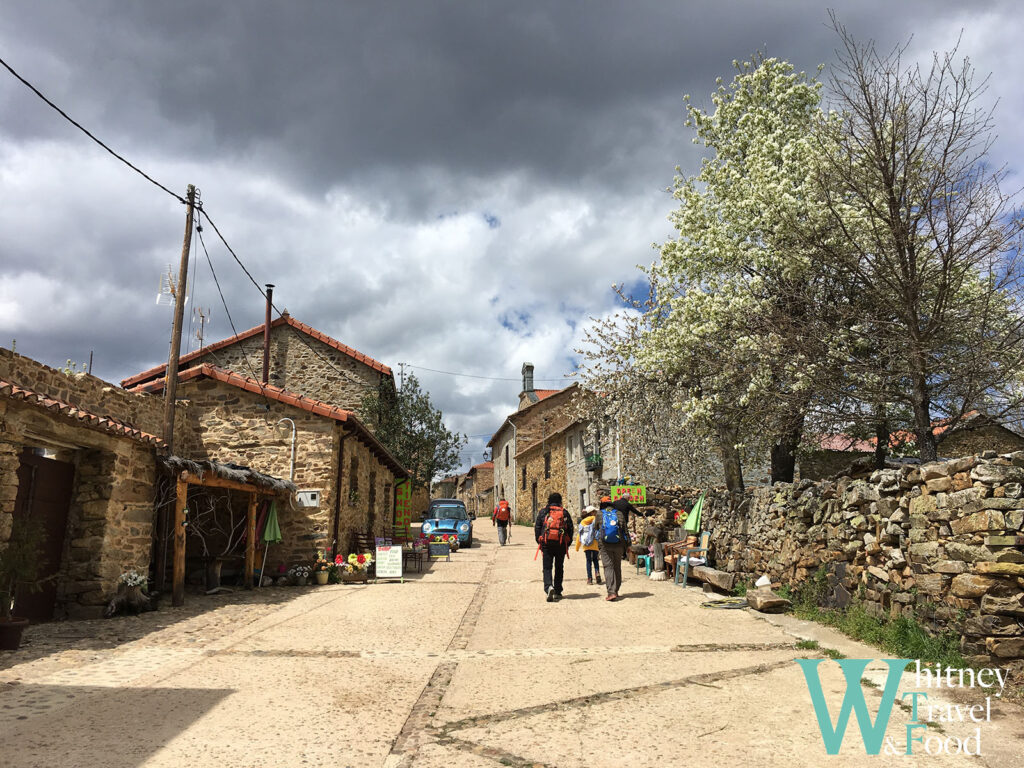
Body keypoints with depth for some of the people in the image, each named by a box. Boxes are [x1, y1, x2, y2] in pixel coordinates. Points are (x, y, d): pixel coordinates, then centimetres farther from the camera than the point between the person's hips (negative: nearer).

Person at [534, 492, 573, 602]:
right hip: (561, 543, 1)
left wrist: (539, 542, 12)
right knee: (559, 568, 13)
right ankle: (557, 592, 17)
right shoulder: (565, 512, 6)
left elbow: (537, 528, 4)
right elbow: (570, 529, 5)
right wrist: (568, 543, 13)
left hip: (546, 543, -1)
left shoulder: (543, 512, 6)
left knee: (547, 567, 2)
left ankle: (548, 587, -21)